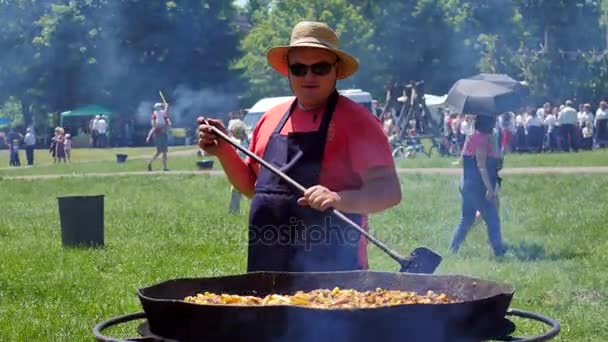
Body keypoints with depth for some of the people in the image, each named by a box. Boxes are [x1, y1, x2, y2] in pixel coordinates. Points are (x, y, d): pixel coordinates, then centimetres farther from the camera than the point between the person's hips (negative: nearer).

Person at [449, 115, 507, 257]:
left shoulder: (473, 137, 13)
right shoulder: (482, 139, -15)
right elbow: (481, 166, -21)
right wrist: (489, 188, -23)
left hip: (467, 184, 9)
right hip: (477, 186, -9)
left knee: (466, 220, 14)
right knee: (492, 219, -1)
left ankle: (453, 249, 12)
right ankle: (498, 249, 1)